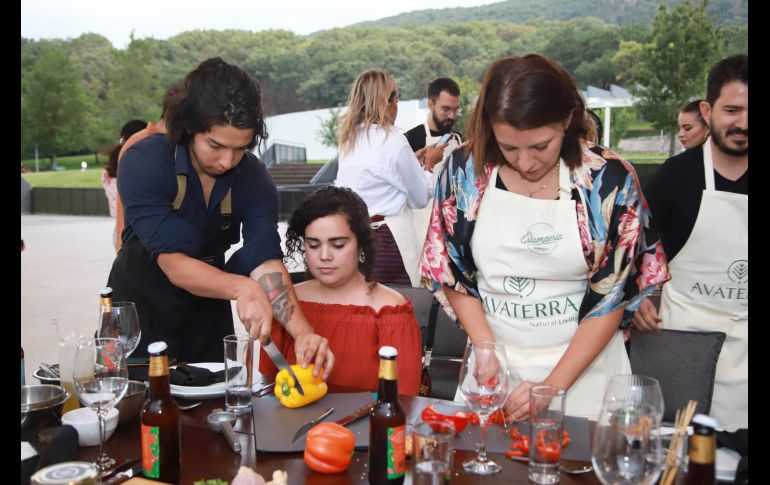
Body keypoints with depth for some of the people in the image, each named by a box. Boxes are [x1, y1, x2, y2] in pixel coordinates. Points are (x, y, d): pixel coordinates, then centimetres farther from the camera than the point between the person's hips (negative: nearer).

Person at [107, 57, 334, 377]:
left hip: (208, 313, 3)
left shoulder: (253, 178, -15)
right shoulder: (143, 163, -25)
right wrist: (242, 288, -50)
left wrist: (302, 332, -42)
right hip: (139, 312, -3)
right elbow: (173, 263, -32)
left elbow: (265, 260, -25)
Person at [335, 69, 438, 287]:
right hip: (387, 241, -7)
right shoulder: (392, 139, -11)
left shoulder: (348, 139, 9)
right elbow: (421, 198, -2)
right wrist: (428, 165, 14)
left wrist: (412, 160, 21)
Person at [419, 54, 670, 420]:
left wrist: (553, 386, -14)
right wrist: (486, 348, -12)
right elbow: (451, 273, 0)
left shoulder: (609, 179, -14)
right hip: (495, 362, 2)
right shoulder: (464, 172, -9)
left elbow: (612, 297, -10)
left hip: (583, 362, -1)